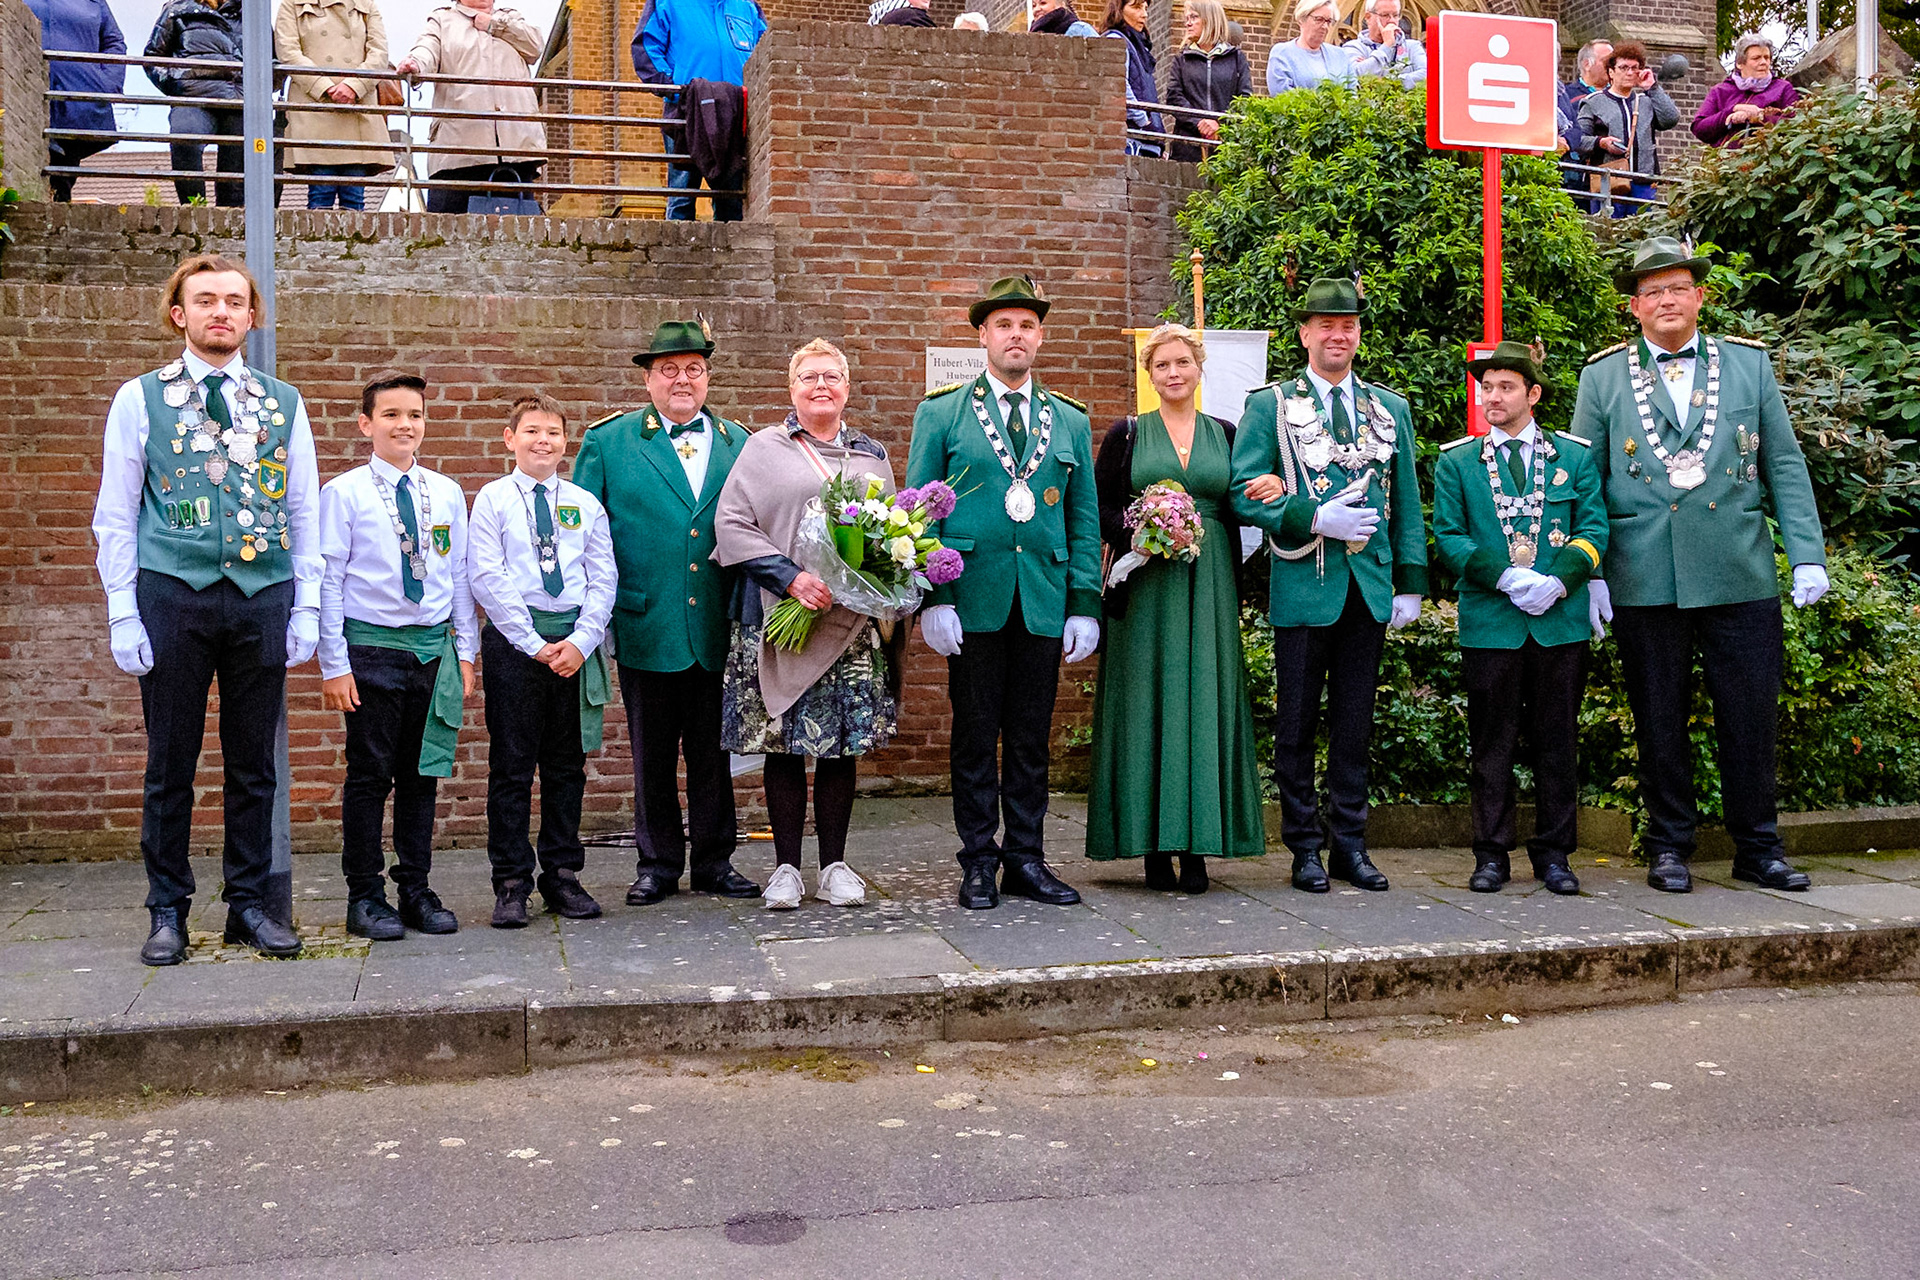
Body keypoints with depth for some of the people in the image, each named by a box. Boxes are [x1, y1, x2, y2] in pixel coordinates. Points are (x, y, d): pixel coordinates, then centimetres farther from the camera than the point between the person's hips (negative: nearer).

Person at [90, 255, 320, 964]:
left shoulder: (283, 403, 10)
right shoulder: (140, 399, 5)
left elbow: (305, 513, 10)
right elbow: (115, 517, 4)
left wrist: (306, 608, 3)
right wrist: (124, 615, -4)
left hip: (263, 597, 2)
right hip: (172, 594, -1)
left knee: (253, 763, 8)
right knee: (170, 764, 5)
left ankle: (248, 902, 19)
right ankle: (168, 910, 17)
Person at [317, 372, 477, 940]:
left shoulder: (447, 494, 7)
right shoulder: (344, 493, -4)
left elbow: (460, 576, 10)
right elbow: (328, 581, -5)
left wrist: (466, 652, 7)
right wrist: (334, 664, -8)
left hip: (434, 648, 4)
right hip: (371, 647, -3)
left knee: (423, 775, 9)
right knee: (369, 775, 3)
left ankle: (417, 891, 19)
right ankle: (365, 897, 14)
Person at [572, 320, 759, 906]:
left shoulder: (738, 443, 9)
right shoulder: (607, 441, 3)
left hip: (718, 630, 2)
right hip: (647, 630, -1)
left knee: (714, 752, 9)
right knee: (652, 755, 8)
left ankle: (714, 862, 21)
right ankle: (657, 864, 21)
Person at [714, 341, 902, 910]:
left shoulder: (872, 455, 16)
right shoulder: (763, 449, 5)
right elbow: (731, 523, -3)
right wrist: (791, 578, -14)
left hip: (855, 622, 3)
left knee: (844, 743, 4)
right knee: (783, 744, 0)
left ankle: (834, 865, 13)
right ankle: (786, 867, 10)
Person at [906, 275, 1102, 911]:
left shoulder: (1071, 420, 13)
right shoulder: (941, 413, 5)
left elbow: (1085, 521, 11)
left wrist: (1085, 606, 2)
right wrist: (932, 597, -9)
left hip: (1044, 604, 2)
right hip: (972, 599, -2)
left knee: (1031, 739, 8)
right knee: (974, 738, 4)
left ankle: (1026, 859, 18)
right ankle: (979, 864, 13)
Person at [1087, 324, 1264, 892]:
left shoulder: (1225, 435, 12)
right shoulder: (1126, 434, 7)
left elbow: (1237, 513, 12)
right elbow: (1098, 507, 3)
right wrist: (1139, 529, -13)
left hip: (1209, 588, 2)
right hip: (1146, 588, -2)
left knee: (1205, 705, 0)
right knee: (1149, 704, -3)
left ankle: (1196, 845, 4)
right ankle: (1155, 845, 3)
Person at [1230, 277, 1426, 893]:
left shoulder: (1391, 408, 14)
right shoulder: (1269, 405, 2)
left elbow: (1406, 502, 14)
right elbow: (1244, 495, -6)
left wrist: (1410, 583, 8)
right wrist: (1315, 518, -17)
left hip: (1370, 588, 3)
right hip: (1303, 587, -3)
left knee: (1355, 723, 9)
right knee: (1297, 724, 3)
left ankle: (1349, 843, 18)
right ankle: (1305, 847, 13)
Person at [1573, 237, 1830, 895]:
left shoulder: (1750, 364, 11)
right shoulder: (1602, 376, 7)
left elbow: (1785, 466, 9)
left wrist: (1806, 556, 2)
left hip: (1741, 577, 1)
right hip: (1643, 585, -1)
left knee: (1752, 715, 4)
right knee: (1659, 719, 5)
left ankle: (1758, 848, 18)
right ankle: (1668, 846, 18)